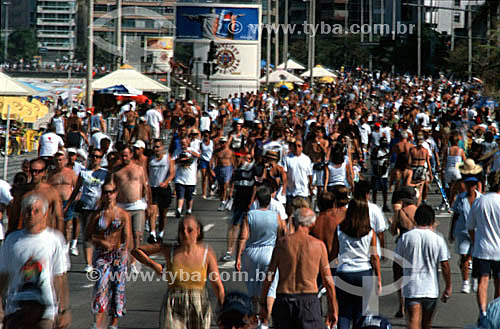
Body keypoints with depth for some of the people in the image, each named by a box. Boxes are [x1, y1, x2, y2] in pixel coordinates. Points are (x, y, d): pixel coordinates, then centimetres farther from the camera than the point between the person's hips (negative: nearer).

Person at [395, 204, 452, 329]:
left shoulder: (405, 237, -2)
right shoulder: (438, 239, -4)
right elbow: (445, 265, -4)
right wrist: (448, 287, 5)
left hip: (411, 287, -1)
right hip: (431, 289, 1)